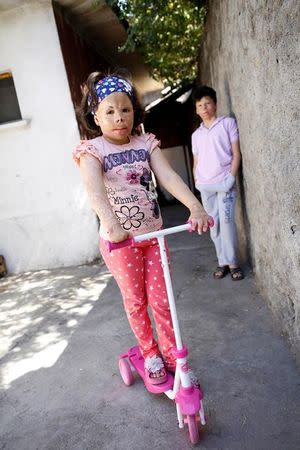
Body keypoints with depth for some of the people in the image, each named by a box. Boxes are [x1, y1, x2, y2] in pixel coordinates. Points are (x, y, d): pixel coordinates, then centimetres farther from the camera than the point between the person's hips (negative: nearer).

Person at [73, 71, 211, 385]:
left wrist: (195, 206, -30)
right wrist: (113, 227, -46)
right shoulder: (92, 151, -10)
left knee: (161, 300, 9)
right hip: (119, 240, -2)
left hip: (153, 235, 3)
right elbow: (95, 191, -28)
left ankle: (171, 354, 30)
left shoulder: (146, 144, 1)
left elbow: (168, 176, -14)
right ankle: (149, 353, 38)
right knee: (135, 301, 14)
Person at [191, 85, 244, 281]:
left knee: (227, 221, -10)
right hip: (205, 186, 4)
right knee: (214, 224, 5)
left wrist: (231, 178, -10)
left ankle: (232, 262, 3)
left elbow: (236, 153, 0)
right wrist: (197, 182, 5)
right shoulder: (196, 135, 17)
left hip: (224, 182, -4)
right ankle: (223, 261, 13)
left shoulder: (228, 123, 5)